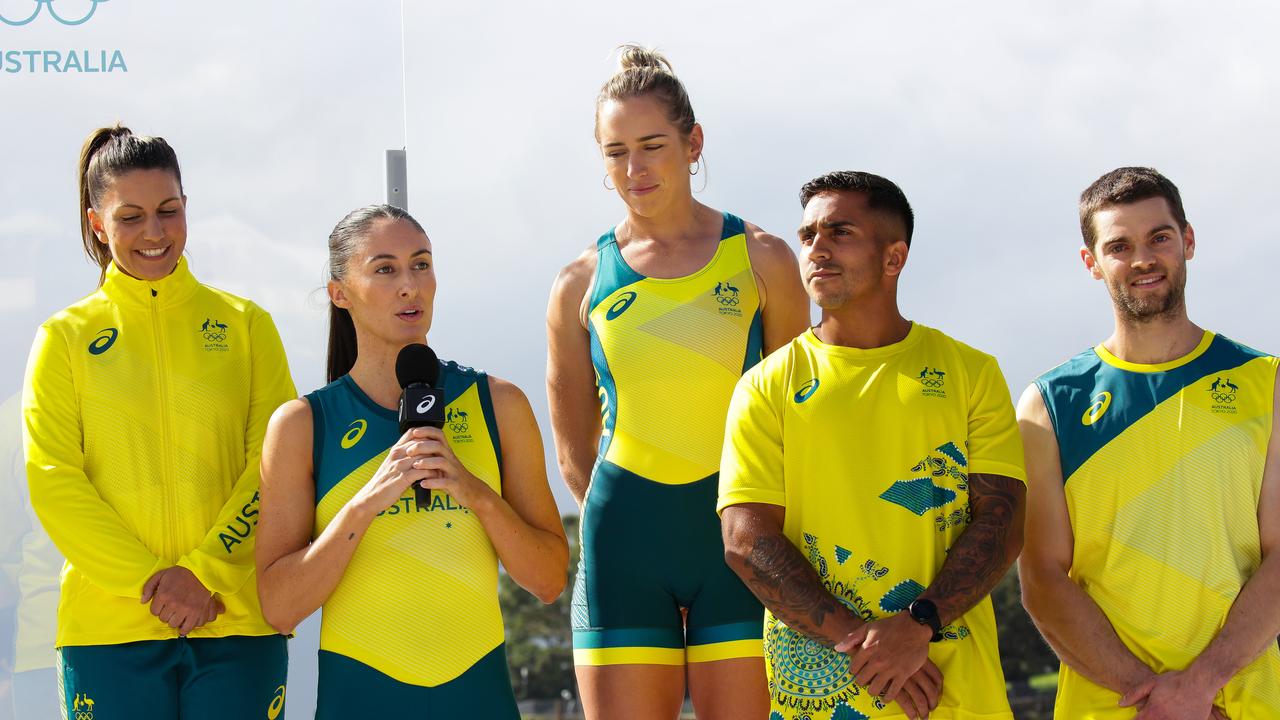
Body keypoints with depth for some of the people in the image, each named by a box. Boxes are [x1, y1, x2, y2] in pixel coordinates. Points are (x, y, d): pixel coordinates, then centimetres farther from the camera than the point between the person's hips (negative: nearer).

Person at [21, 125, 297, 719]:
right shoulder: (66, 338, 8)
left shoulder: (245, 325, 10)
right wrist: (150, 579, -12)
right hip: (108, 626, -1)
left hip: (237, 619, 1)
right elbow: (52, 481, -1)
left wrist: (203, 572, -11)